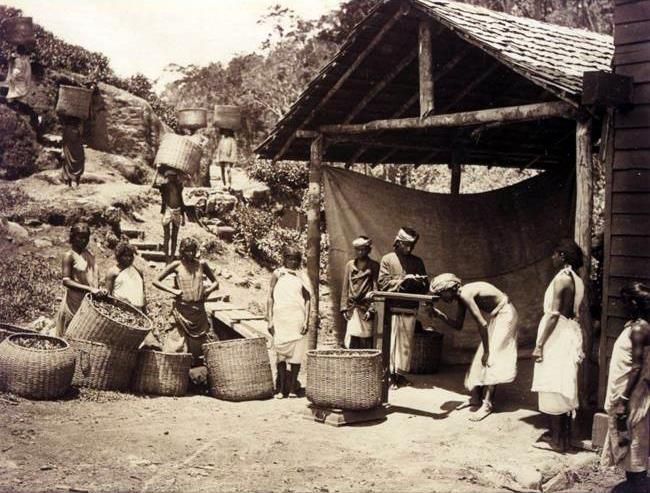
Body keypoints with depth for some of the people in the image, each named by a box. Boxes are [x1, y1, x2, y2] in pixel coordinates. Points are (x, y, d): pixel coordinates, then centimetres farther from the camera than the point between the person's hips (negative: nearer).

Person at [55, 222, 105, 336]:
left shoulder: (90, 254, 13)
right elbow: (66, 281, -14)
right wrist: (89, 289, -21)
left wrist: (100, 290, -2)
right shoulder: (69, 256, -6)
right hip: (75, 302, -6)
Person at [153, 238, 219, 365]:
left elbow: (215, 282, 17)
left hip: (199, 310, 2)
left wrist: (209, 290, -4)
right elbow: (156, 281, 4)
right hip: (182, 310, -2)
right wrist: (173, 290, -7)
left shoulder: (201, 264, 6)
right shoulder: (177, 265, 1)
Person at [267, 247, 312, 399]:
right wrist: (270, 320, -2)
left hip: (298, 319, 1)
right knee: (281, 353, -3)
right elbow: (270, 297, 6)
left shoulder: (302, 275, 9)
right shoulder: (277, 274, 7)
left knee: (296, 354, -2)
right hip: (280, 318, -1)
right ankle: (281, 388, 0)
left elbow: (307, 299, 6)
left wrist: (306, 320, -3)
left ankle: (292, 388, 4)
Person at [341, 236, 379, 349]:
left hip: (365, 309, -3)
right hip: (352, 309, 3)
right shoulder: (350, 265, 13)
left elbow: (375, 288, -2)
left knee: (366, 344, -4)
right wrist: (344, 307, 6)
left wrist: (371, 309, -11)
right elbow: (345, 288, 14)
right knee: (352, 343, -2)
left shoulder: (373, 266, 3)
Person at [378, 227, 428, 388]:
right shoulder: (387, 259, 5)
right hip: (393, 308, -3)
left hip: (410, 308, 3)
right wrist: (403, 280, -11)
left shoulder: (417, 262, 15)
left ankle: (401, 372, 12)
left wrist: (415, 281, -8)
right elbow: (383, 283, -4)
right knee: (391, 342, -6)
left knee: (407, 343, 4)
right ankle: (390, 374, -2)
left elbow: (425, 285, 13)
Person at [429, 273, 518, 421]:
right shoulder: (461, 297, 3)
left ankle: (487, 404, -14)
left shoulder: (465, 294, -25)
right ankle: (475, 398, 15)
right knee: (481, 359, 10)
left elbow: (482, 324, -26)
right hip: (497, 316, 10)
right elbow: (458, 325, 8)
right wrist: (439, 314, -4)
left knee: (491, 358, -14)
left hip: (505, 314, -10)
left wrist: (486, 351, -19)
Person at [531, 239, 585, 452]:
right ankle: (564, 434, 23)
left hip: (558, 336, -9)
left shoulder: (561, 278, -16)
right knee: (565, 388, 15)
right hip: (572, 333, 9)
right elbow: (576, 312, 13)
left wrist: (539, 344, -18)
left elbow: (553, 315, -19)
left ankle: (556, 440, 4)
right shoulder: (577, 280, 9)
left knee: (553, 388, -2)